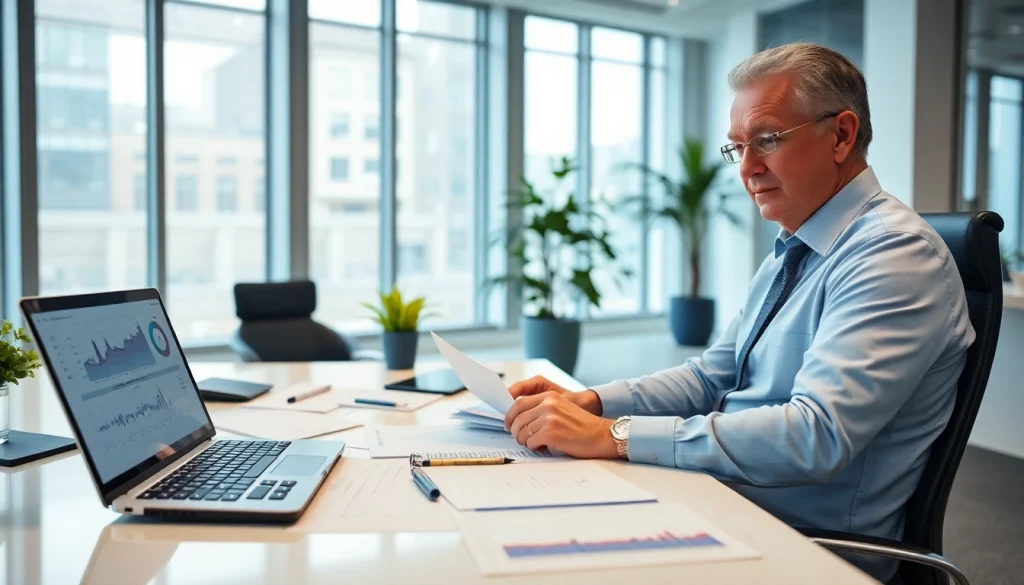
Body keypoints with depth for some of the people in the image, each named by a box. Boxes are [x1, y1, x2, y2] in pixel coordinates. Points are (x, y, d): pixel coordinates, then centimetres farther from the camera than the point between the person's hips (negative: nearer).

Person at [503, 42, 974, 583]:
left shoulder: (897, 254, -18)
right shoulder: (790, 252, 12)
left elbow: (817, 436, -28)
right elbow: (714, 376, 13)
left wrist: (614, 436, -28)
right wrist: (592, 403, -4)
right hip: (725, 501, 8)